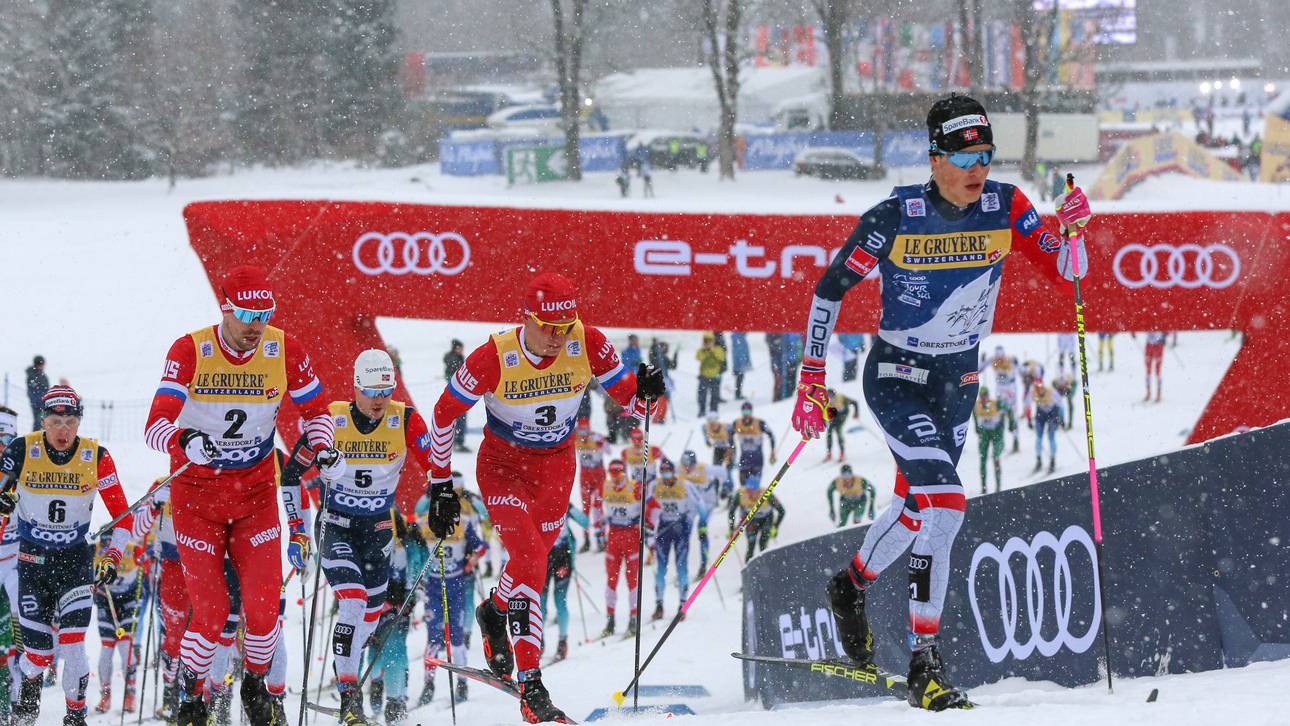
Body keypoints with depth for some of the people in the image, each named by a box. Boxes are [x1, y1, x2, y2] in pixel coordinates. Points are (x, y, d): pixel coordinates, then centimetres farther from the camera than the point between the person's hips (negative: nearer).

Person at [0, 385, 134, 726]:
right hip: (32, 558, 0)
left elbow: (123, 516, -5)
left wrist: (111, 557, -16)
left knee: (72, 645, -15)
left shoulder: (96, 457, -10)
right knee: (37, 652, -1)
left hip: (76, 559, 0)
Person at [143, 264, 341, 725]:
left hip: (256, 492, 2)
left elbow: (315, 410, 7)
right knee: (211, 611, -8)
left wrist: (322, 450, -13)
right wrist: (185, 443, -49)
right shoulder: (190, 351, -19)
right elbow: (156, 426, -27)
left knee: (264, 602, -7)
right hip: (197, 494, -2)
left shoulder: (284, 350, -11)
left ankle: (256, 684, 21)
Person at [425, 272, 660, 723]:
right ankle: (531, 689, -21)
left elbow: (629, 402, -9)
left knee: (533, 559, 16)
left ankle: (494, 614, 52)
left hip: (557, 465, 4)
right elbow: (444, 414, -12)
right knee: (530, 560, -20)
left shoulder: (588, 346, -20)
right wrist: (440, 485, -9)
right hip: (502, 464, -4)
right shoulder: (494, 358, -26)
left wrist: (645, 394, -33)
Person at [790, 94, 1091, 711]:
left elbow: (1065, 277, -9)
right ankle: (925, 667, -20)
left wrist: (1070, 229, -29)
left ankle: (850, 586, 55)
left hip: (959, 382, 6)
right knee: (944, 503, -22)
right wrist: (812, 378, -10)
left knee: (917, 505, 23)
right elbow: (830, 289, -9)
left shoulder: (1004, 207, -9)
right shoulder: (897, 218, -20)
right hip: (897, 379, -6)